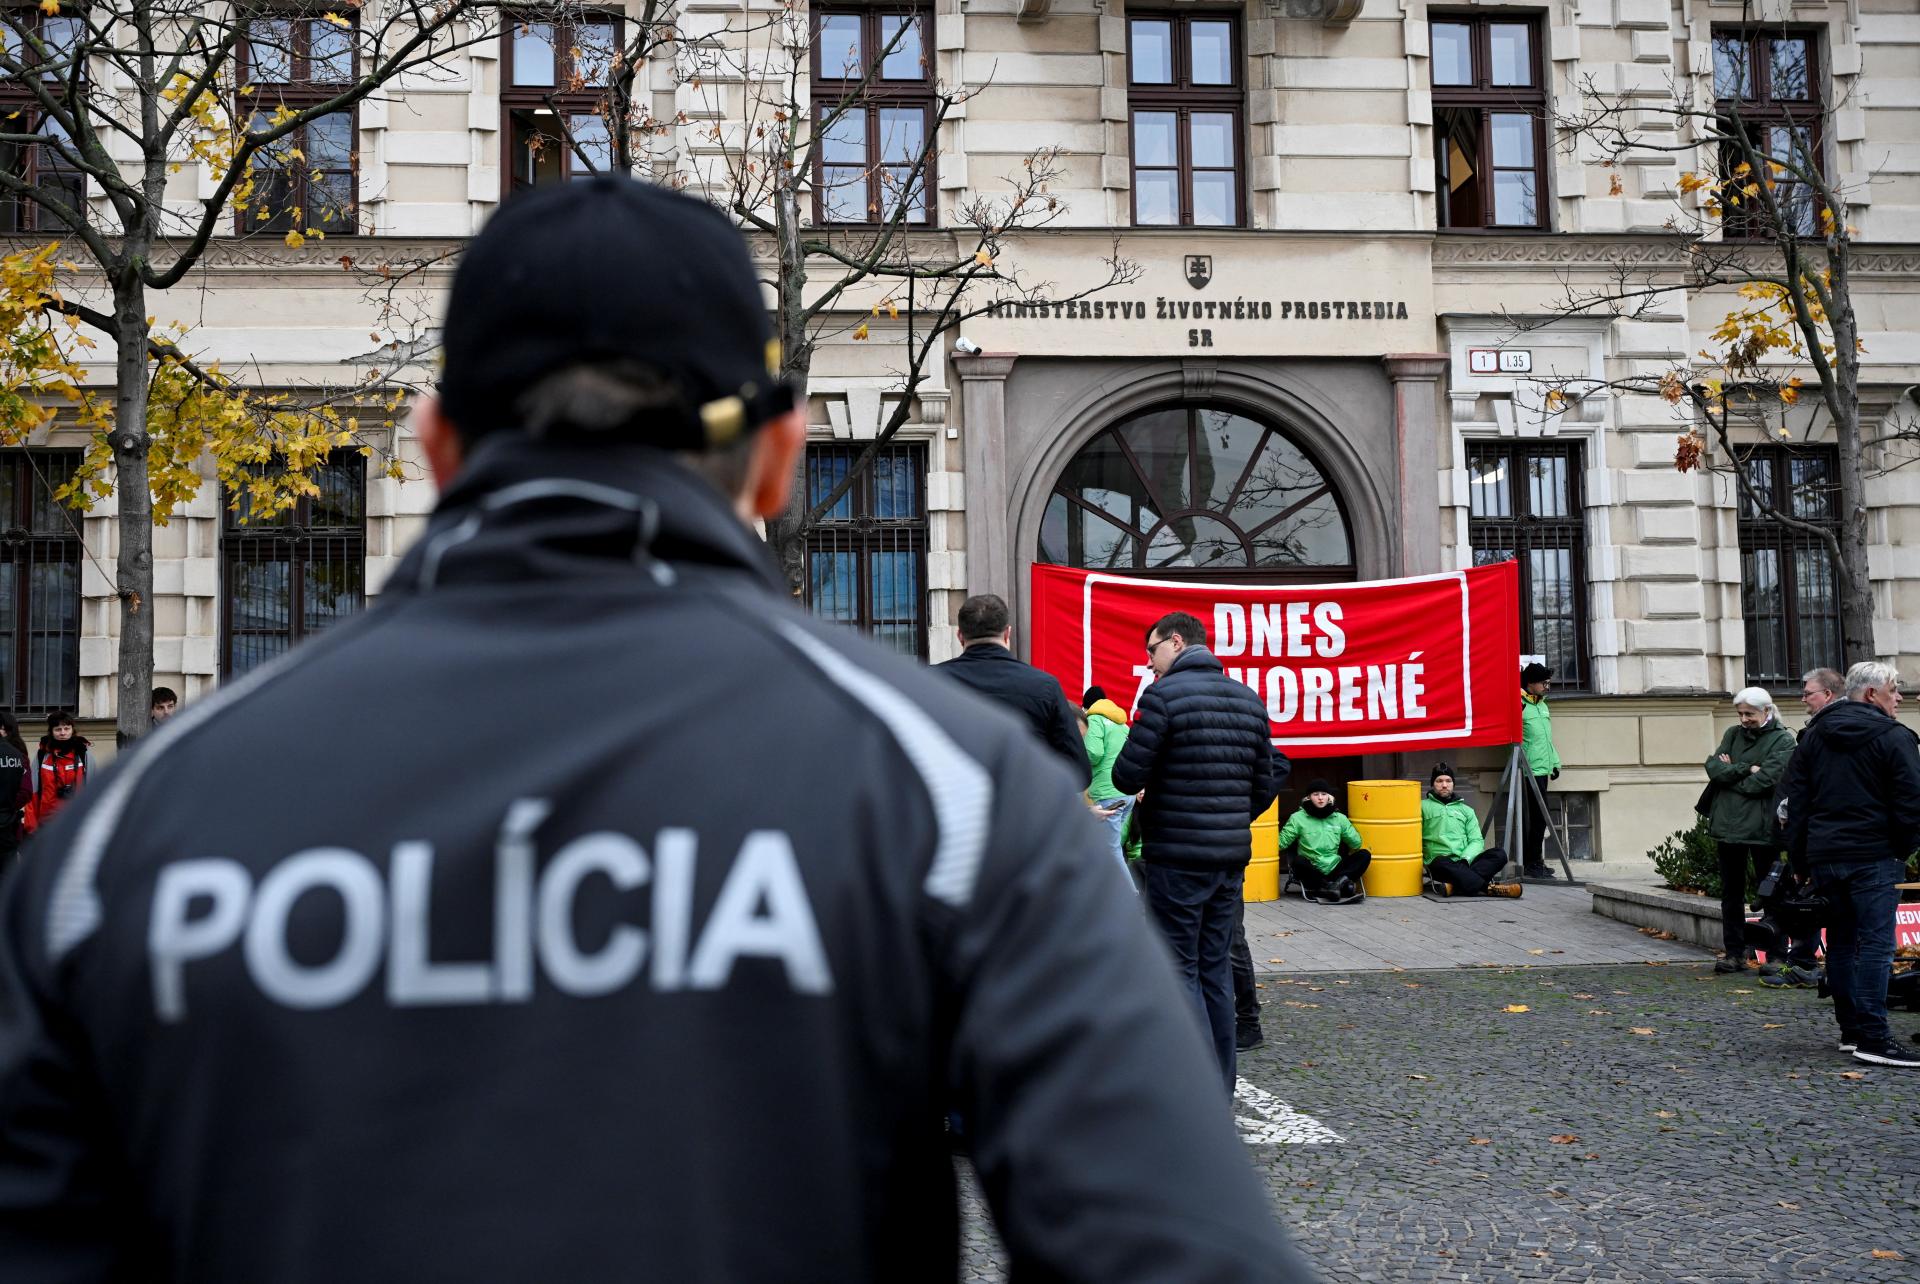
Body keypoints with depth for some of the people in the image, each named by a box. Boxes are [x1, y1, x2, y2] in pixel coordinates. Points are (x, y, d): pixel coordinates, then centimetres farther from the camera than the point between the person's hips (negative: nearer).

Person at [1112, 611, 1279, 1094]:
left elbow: (1128, 776, -14)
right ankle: (1221, 1090, 20)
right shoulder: (1250, 700, 10)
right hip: (1232, 855, 7)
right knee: (1217, 968, 14)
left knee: (1180, 969, 1)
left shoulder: (1163, 695, -11)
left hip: (1177, 857, -6)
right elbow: (1264, 785, 11)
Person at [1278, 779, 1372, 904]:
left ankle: (1341, 881, -35)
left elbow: (1356, 843, 8)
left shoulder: (1339, 818, 11)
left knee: (1365, 855, -16)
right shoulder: (1298, 818, 3)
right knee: (1298, 861, -35)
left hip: (1335, 869, 3)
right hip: (1311, 871, -3)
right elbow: (1281, 842, -2)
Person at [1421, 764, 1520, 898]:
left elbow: (1477, 840, 10)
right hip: (1442, 860, -4)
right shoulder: (1423, 806, 14)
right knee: (1441, 864, -40)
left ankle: (1455, 885, -39)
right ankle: (1490, 887, -41)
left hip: (1466, 861, 4)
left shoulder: (1466, 810, 23)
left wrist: (1465, 859, -9)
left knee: (1499, 855, -23)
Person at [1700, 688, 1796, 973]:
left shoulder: (1782, 740, -2)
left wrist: (1729, 773, -5)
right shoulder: (1733, 734, 13)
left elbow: (1766, 779, -15)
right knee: (1731, 891, 8)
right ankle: (1734, 952, 15)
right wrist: (1746, 770, -12)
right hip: (1728, 824, 5)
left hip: (1762, 827, -5)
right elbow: (1713, 767, -1)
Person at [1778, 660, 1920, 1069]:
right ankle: (1872, 1036, -11)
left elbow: (1793, 796, 11)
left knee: (1840, 941, 14)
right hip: (1874, 856, -6)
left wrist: (1800, 854, 13)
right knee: (1876, 943, -7)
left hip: (1823, 855, 6)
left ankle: (1850, 1028, 18)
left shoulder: (1814, 736, 11)